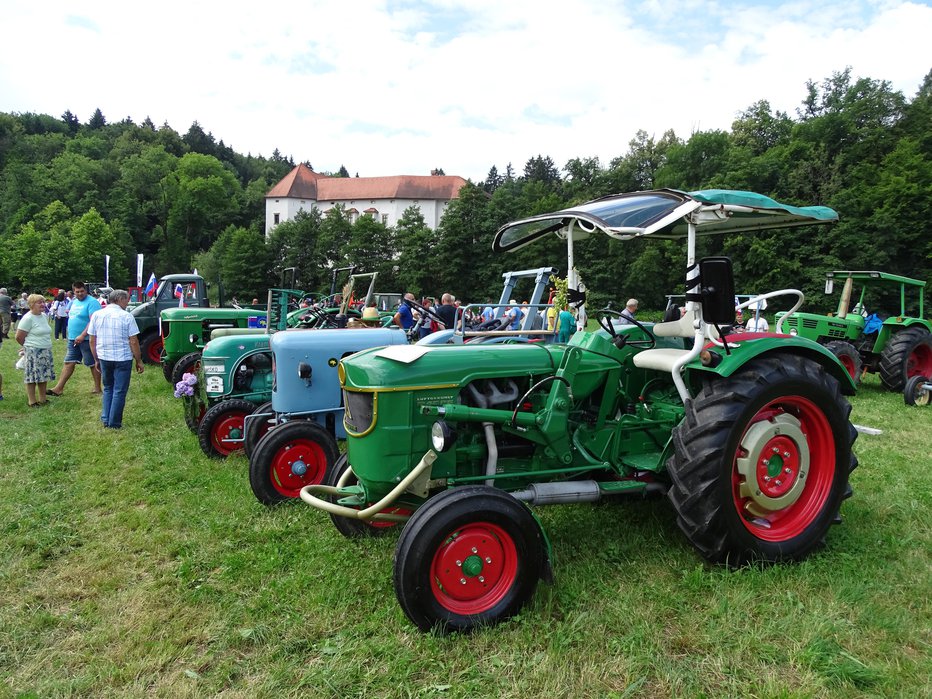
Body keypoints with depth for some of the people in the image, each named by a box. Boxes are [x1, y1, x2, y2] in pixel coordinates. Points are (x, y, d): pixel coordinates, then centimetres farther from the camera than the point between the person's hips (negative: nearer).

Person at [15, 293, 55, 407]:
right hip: (33, 352, -7)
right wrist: (29, 346, 4)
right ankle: (32, 401, 7)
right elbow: (19, 337, -11)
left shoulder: (43, 316, 10)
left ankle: (42, 399, 22)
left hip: (46, 351, 7)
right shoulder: (28, 318, -13)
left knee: (44, 376, 12)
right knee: (32, 376, -1)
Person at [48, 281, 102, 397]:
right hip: (73, 339, 8)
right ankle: (58, 388, 10)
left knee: (93, 364, 1)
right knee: (69, 363, 8)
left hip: (86, 339, -8)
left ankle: (97, 388, 10)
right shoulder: (74, 302, 15)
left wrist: (82, 336, -27)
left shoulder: (92, 302, -13)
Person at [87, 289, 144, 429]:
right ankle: (114, 423, 8)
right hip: (123, 358, -4)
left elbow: (92, 341, 6)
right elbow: (133, 342, -10)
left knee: (108, 388, 21)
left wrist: (96, 359, 16)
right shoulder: (127, 316, -9)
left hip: (104, 358, 4)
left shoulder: (97, 315, 3)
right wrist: (139, 361, -2)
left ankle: (105, 420, 20)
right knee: (119, 391, 5)